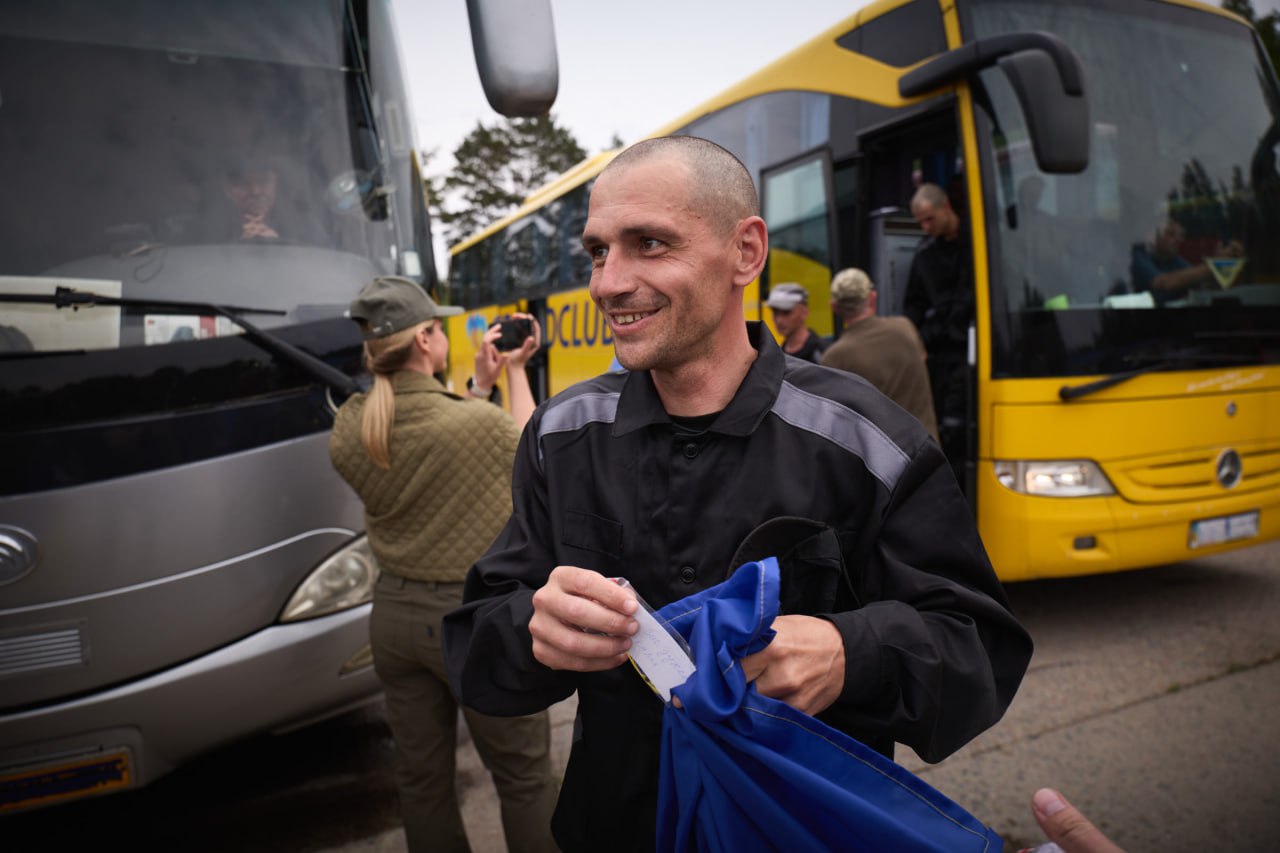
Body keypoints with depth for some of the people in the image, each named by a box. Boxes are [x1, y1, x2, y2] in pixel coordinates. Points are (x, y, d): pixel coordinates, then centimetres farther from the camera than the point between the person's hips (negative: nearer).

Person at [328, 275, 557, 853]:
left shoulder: (348, 427, -4)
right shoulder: (478, 422, -24)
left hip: (394, 614, 6)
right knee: (524, 774, 12)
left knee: (420, 777, 19)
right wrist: (515, 372, 8)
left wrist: (480, 385, 11)